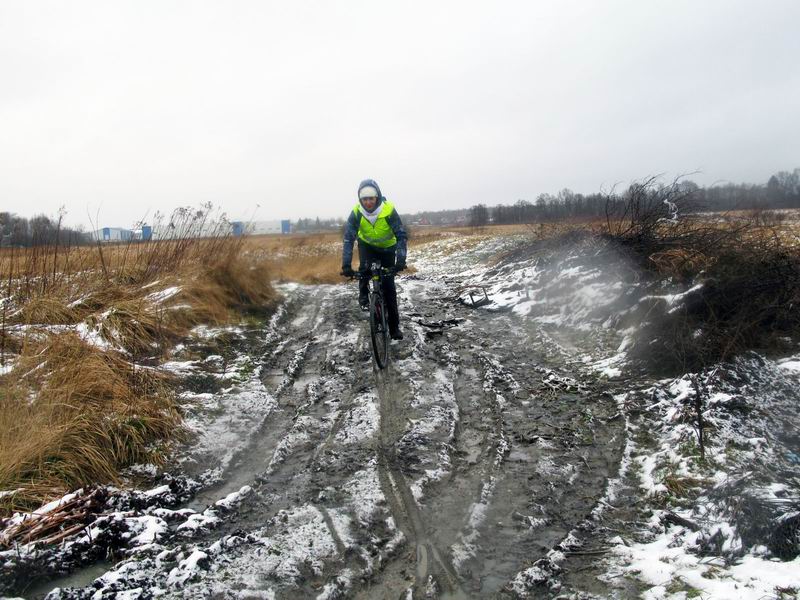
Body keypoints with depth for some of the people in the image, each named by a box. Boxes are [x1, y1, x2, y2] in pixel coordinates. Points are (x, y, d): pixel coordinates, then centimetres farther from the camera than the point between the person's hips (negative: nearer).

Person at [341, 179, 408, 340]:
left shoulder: (389, 210, -31)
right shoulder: (356, 212, -26)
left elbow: (401, 235, -30)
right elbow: (348, 239, -27)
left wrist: (401, 259, -43)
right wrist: (346, 264, -36)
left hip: (387, 248, -1)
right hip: (367, 245, 1)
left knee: (389, 286, -4)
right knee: (364, 268, -32)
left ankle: (394, 326, 5)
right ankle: (363, 293, -1)